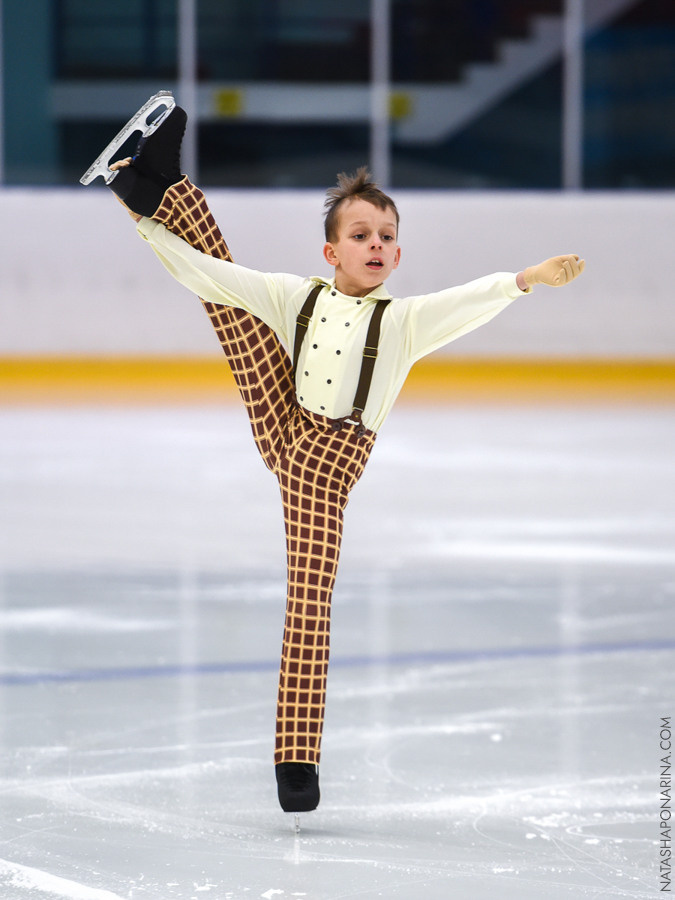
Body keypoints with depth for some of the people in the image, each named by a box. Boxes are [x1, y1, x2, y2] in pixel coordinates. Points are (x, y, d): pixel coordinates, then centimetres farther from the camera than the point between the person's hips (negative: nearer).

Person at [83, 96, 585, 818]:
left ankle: (297, 760, -12)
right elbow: (208, 275, 6)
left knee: (309, 603, -13)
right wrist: (148, 225, 1)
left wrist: (527, 279, -34)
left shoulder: (402, 320, -2)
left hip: (326, 460, -4)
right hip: (280, 429, 4)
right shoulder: (296, 297, 7)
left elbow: (470, 300, -19)